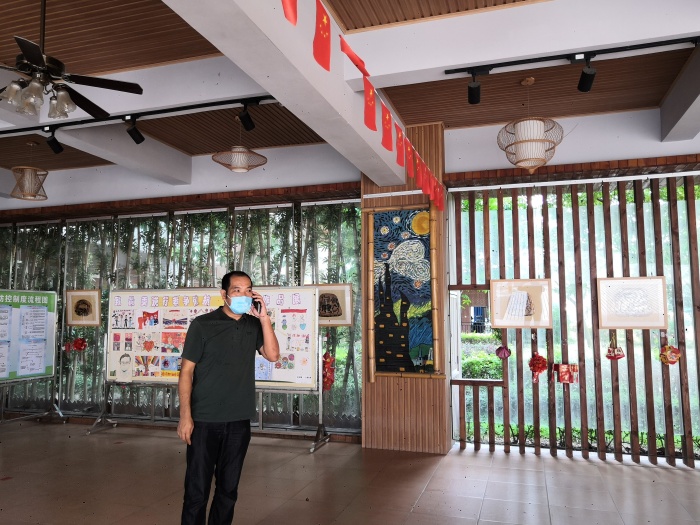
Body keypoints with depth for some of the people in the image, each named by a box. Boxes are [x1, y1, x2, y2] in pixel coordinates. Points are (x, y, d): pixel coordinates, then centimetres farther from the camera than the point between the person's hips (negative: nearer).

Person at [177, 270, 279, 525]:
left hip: (239, 421, 4)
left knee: (228, 487, 15)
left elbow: (273, 355, -6)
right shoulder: (203, 324, -6)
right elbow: (187, 370, -6)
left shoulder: (254, 326, 6)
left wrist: (264, 317, -10)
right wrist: (185, 416, -12)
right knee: (197, 489, 4)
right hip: (205, 420, -3)